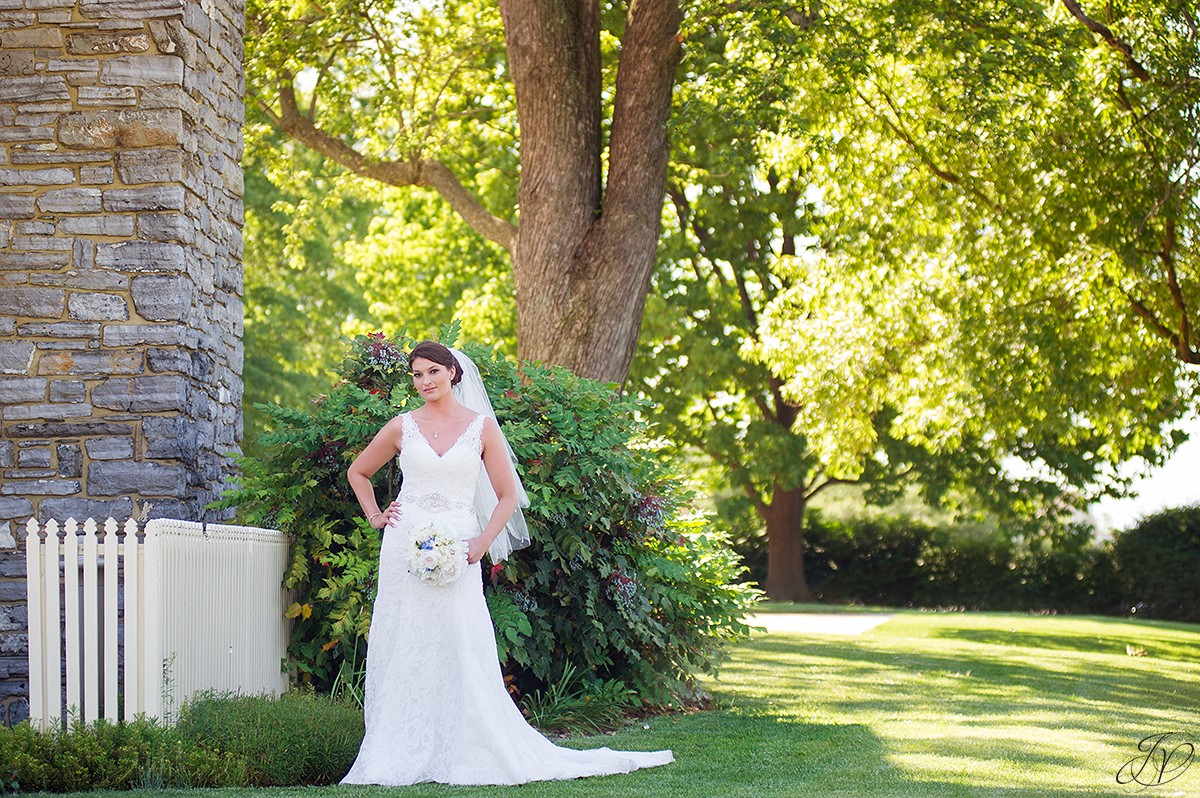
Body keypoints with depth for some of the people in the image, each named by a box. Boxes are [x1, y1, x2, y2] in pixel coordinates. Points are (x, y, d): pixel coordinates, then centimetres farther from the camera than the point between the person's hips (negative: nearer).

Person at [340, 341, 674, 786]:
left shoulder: (481, 427, 4)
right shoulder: (402, 427, 7)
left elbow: (508, 495, 6)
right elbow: (358, 472, 22)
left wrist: (483, 543, -5)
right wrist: (374, 516, 10)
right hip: (405, 546, 1)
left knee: (463, 653, -5)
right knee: (402, 650, 0)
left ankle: (467, 753, 0)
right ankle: (397, 755, 4)